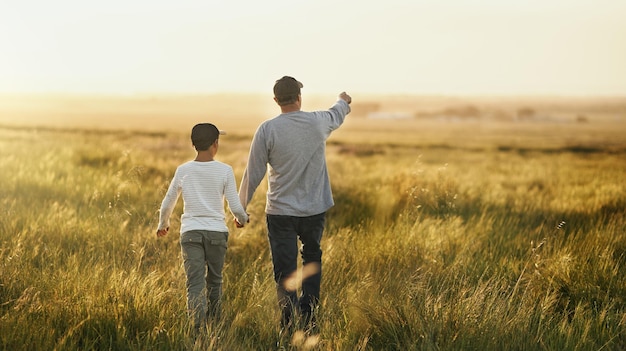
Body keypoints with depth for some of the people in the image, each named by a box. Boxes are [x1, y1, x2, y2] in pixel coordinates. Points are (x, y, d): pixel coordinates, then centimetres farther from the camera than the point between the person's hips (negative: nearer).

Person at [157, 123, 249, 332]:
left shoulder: (183, 171, 3)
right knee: (214, 282, 16)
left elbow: (167, 205, 12)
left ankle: (197, 329, -20)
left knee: (195, 284, -5)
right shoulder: (225, 171, -3)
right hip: (217, 232, 0)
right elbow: (235, 207, -4)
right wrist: (242, 219, 19)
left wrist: (163, 225, 31)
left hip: (190, 233, 0)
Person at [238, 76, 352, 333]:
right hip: (315, 209, 3)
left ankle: (291, 326, -1)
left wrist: (241, 207, 6)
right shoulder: (318, 122, -3)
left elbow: (253, 173, -7)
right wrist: (343, 101, 47)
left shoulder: (267, 129, -10)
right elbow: (337, 115, 23)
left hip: (280, 212, -3)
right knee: (312, 259, 23)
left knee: (285, 273, 3)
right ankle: (308, 317, 17)